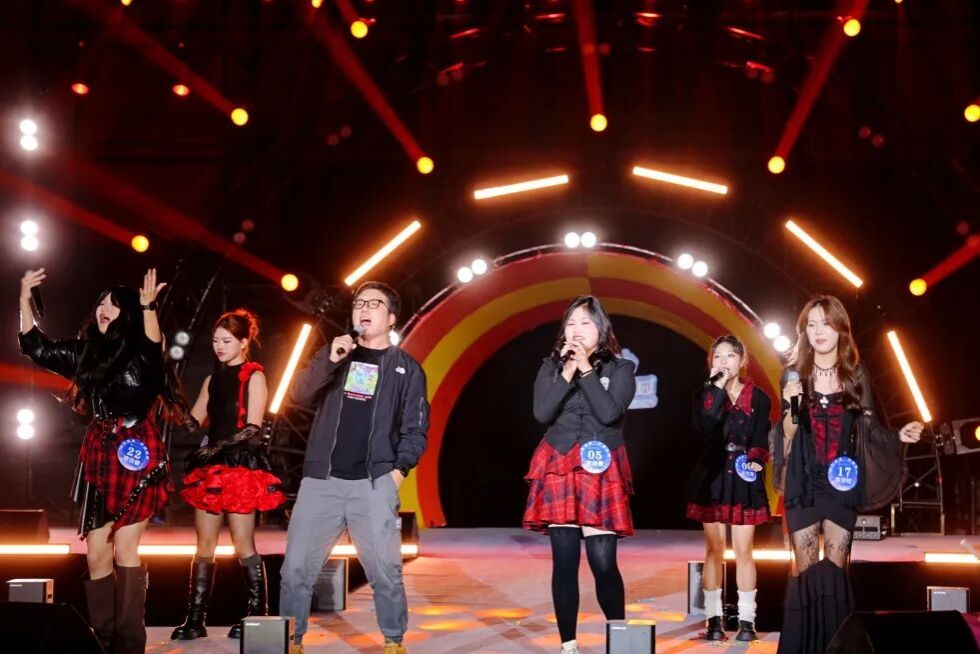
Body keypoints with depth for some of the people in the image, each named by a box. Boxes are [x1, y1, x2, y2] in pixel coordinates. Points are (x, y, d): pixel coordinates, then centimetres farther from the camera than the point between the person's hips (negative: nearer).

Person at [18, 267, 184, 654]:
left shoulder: (141, 351, -3)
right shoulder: (87, 351, 13)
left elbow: (155, 352, -26)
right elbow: (37, 349, 17)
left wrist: (148, 307, -39)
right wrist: (24, 298, 10)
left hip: (136, 457, -5)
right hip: (99, 457, 6)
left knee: (124, 547, -8)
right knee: (95, 552, 3)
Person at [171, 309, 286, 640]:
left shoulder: (253, 376, -3)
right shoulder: (214, 378, 16)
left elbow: (252, 429, -12)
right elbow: (193, 420, 14)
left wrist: (218, 447, -19)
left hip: (241, 465, -6)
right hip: (211, 465, 7)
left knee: (243, 545, -5)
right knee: (205, 544, 4)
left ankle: (258, 615, 3)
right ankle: (195, 619, 5)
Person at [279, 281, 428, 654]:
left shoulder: (406, 368, 10)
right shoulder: (336, 354, 16)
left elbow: (415, 429, 6)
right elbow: (300, 396, 2)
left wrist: (400, 469, -8)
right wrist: (328, 360, -11)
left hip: (374, 484, -2)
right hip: (321, 481, 2)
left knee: (385, 571, -5)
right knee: (296, 568, -1)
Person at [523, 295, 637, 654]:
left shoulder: (620, 368, 4)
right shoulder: (551, 367, 10)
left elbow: (610, 413, -12)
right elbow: (542, 413, -5)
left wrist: (586, 369, -10)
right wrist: (567, 372, -10)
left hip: (601, 474, -2)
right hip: (559, 471, 2)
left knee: (603, 562, -8)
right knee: (564, 561, 0)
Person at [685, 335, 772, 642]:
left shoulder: (757, 397, 2)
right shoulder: (705, 394, 2)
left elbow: (762, 439, 4)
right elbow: (704, 427, -17)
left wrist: (756, 459, -16)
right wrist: (718, 389, -18)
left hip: (745, 479, 0)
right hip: (713, 478, 0)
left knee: (743, 551, 0)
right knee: (714, 550, 3)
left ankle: (746, 620, 6)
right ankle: (714, 619, 8)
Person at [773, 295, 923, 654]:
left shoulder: (857, 375, 3)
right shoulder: (794, 374, 0)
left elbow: (868, 428, 6)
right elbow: (788, 435, -2)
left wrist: (898, 436, -10)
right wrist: (792, 408, -20)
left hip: (842, 484, 1)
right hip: (804, 484, -1)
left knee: (835, 566, 3)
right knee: (806, 567, 0)